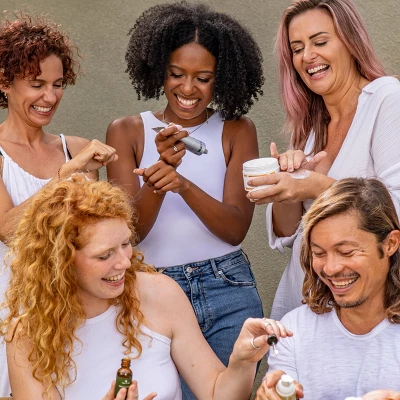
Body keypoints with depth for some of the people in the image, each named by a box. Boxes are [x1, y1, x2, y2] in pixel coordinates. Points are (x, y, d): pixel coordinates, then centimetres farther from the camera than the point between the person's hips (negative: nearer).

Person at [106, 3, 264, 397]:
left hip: (228, 294, 0)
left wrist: (183, 184, -23)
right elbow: (128, 231, -4)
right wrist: (161, 170, -22)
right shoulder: (127, 132, 2)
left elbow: (235, 229, -6)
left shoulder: (237, 131, 2)